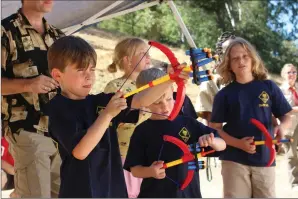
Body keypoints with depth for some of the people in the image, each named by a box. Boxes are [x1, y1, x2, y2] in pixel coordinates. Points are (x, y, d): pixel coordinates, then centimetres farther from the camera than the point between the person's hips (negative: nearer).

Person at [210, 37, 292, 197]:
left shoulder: (269, 87, 3)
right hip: (234, 160, -1)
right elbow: (215, 127, 0)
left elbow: (286, 117, 8)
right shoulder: (224, 94, 1)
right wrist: (238, 143, -15)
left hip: (265, 159, 1)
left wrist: (282, 127, -16)